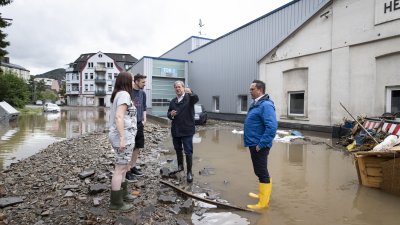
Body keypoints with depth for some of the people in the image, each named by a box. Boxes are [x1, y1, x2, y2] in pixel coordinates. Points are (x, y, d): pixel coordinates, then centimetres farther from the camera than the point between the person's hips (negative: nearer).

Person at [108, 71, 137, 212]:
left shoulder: (117, 95, 16)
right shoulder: (124, 94, -14)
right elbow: (119, 117, -24)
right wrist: (122, 138, -26)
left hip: (117, 136, 10)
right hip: (124, 137, -10)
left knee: (123, 167, 19)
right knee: (120, 169, -2)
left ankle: (123, 193, 32)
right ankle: (115, 203, 7)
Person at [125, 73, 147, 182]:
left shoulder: (142, 93, 9)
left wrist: (144, 119, 8)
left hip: (139, 123, 7)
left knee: (138, 147, 13)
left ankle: (133, 167, 28)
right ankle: (127, 171, 11)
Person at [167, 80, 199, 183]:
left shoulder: (189, 98, -6)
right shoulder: (173, 101, 10)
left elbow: (196, 99, -29)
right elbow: (168, 114, 15)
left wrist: (191, 93, -50)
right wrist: (171, 114, -9)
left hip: (187, 130, -5)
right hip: (175, 130, 6)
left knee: (188, 152, -1)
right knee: (178, 150, 20)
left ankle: (189, 172, 11)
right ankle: (180, 166, 40)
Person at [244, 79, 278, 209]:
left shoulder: (266, 105, -19)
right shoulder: (256, 104, 11)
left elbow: (272, 127, -28)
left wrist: (261, 144, -25)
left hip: (259, 146, -10)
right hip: (254, 144, 10)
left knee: (262, 173, 0)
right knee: (260, 171, 21)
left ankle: (263, 202, 12)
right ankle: (263, 194, 38)